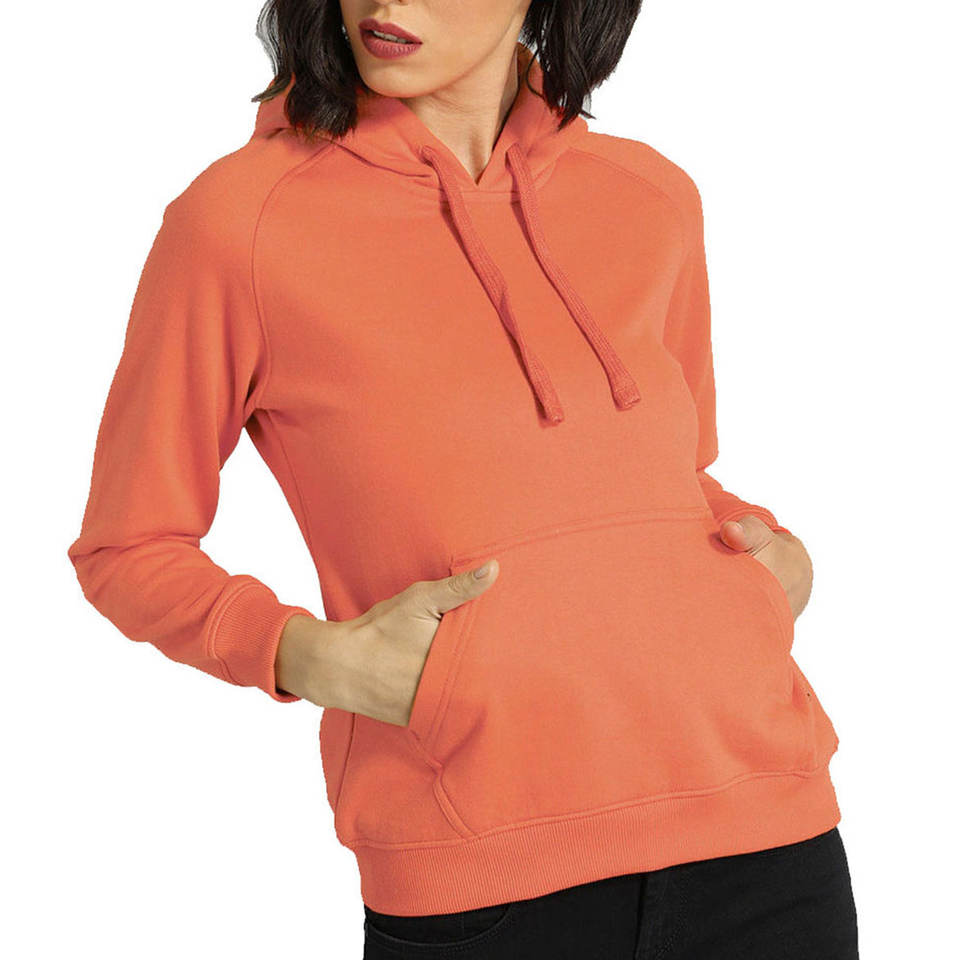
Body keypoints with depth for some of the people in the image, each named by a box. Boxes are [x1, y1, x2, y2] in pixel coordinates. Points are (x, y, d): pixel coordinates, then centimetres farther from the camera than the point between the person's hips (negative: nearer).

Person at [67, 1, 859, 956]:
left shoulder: (650, 198, 8)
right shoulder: (241, 217, -5)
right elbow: (126, 547, 3)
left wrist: (780, 555, 2)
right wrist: (316, 659, -13)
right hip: (480, 879, -3)